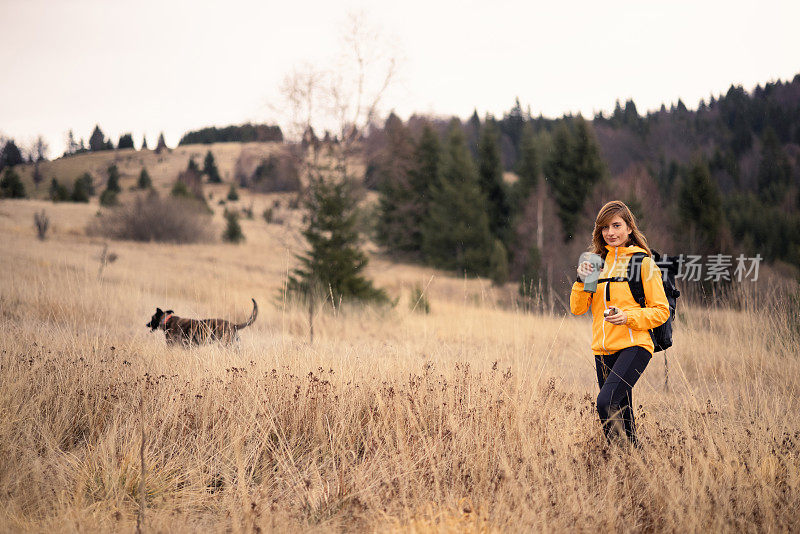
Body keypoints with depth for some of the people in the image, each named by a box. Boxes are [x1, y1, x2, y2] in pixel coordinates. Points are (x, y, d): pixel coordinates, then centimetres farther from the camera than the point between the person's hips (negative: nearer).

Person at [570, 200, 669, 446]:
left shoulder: (643, 262, -2)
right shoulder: (597, 262, 13)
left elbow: (661, 311, -1)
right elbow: (577, 308, 9)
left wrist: (628, 317, -16)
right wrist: (582, 281, -9)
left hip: (634, 345, -6)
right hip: (603, 349, 6)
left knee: (606, 401, -24)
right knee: (622, 414, 9)